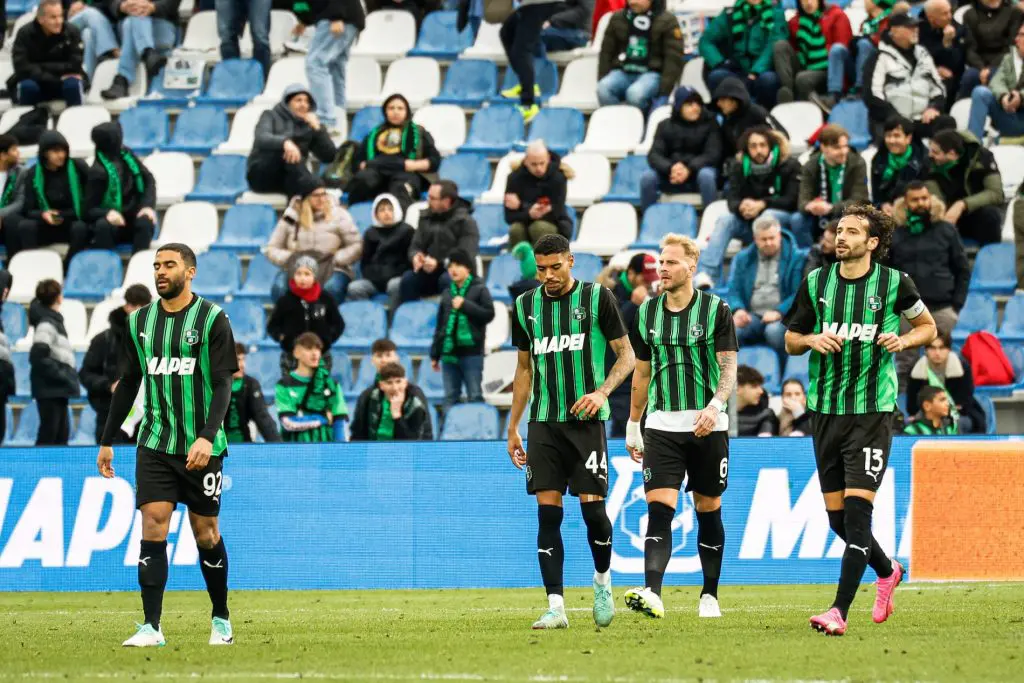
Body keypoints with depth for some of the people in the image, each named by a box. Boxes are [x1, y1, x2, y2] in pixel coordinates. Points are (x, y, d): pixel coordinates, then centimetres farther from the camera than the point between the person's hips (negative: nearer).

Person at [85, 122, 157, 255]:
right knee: (102, 225, -37)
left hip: (135, 219, 4)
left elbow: (149, 180, 9)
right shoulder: (98, 172, -14)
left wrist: (148, 206, -9)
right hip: (115, 221, -4)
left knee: (145, 222, -31)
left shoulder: (127, 156, 2)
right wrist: (108, 213, -33)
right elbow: (90, 209, -12)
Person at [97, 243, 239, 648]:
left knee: (205, 532, 6)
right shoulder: (139, 322, 8)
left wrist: (207, 437, -24)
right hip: (155, 444, 3)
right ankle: (151, 628, -12)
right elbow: (128, 383, 17)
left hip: (200, 447, -3)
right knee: (153, 527, -10)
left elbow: (223, 384, -11)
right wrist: (107, 442, 17)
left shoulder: (213, 319, -5)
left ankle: (221, 619, 24)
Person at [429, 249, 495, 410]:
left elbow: (489, 314, -8)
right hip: (449, 353, 5)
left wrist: (465, 305, -14)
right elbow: (440, 326, 18)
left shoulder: (479, 289, 1)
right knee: (450, 397, 6)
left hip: (472, 351, -5)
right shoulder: (447, 293, 15)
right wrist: (435, 355, 16)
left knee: (475, 396, -6)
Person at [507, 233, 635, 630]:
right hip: (543, 422, 3)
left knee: (592, 505, -7)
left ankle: (602, 579, 21)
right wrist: (512, 428, 16)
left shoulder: (597, 299, -1)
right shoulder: (525, 307, 11)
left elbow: (625, 355, 1)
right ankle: (555, 607, -5)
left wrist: (601, 392, -16)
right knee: (548, 513, -4)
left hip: (586, 419, -3)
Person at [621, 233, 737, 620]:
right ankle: (652, 594, -26)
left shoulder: (716, 310, -2)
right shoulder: (647, 313, 9)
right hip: (662, 425, 2)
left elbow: (729, 367, -7)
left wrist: (715, 406, -25)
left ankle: (710, 595, 19)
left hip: (708, 426, -2)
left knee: (709, 510, 7)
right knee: (659, 508, -13)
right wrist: (633, 426, 19)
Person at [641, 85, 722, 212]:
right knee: (647, 177, -26)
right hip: (670, 176, 2)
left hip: (698, 171, -2)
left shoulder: (709, 124, 1)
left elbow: (713, 154, -9)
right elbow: (654, 155, -4)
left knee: (706, 175, -36)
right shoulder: (665, 126, 6)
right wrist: (670, 168, -27)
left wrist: (689, 170, -26)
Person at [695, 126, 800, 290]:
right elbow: (732, 200, -6)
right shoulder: (740, 168, 5)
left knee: (768, 216, -35)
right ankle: (706, 274, -40)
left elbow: (792, 200, -14)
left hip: (783, 220, -3)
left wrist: (761, 205, -29)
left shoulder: (789, 166, -5)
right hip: (749, 222, 3)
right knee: (725, 221, -25)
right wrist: (741, 207, -32)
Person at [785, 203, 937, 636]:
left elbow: (928, 327, 13)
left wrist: (903, 341, -8)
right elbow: (790, 341, 15)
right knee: (836, 517, 9)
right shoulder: (815, 283, 5)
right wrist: (812, 340, -8)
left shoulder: (894, 284, -2)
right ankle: (887, 571, 38)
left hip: (873, 411, -4)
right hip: (825, 409, 4)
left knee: (857, 509, -15)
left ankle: (839, 611, -18)